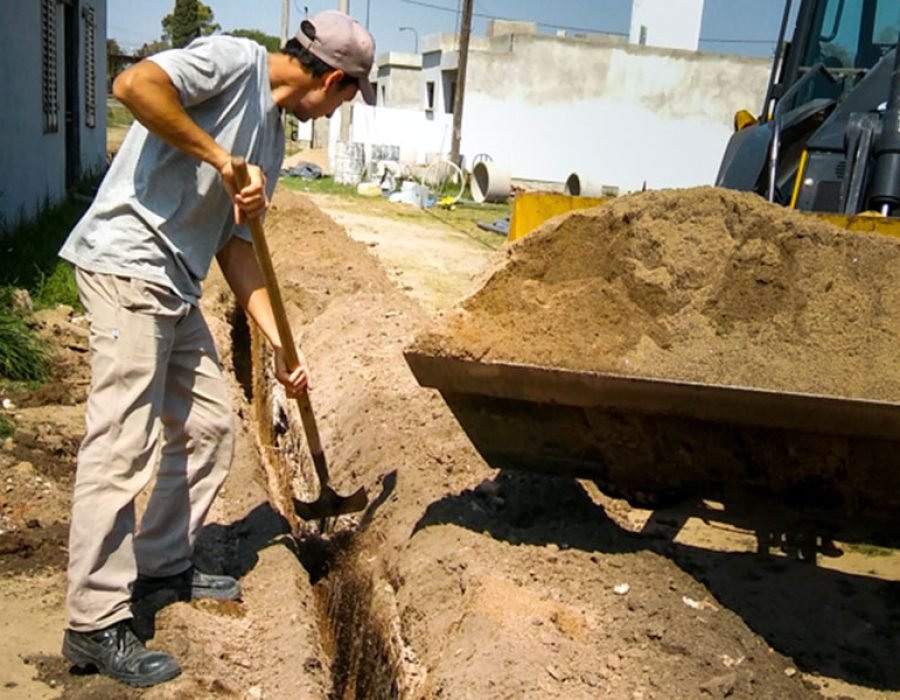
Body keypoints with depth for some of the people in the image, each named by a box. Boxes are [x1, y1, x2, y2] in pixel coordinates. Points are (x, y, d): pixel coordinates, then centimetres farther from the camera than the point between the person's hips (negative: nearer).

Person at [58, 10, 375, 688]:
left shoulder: (272, 137, 18)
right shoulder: (235, 59, -6)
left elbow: (235, 242, 16)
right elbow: (134, 83, -22)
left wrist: (280, 344, 12)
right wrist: (220, 158, -17)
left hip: (176, 286, 10)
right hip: (127, 267, -10)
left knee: (207, 426, 15)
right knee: (122, 444, -8)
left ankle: (161, 563, 32)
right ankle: (95, 624, 1)